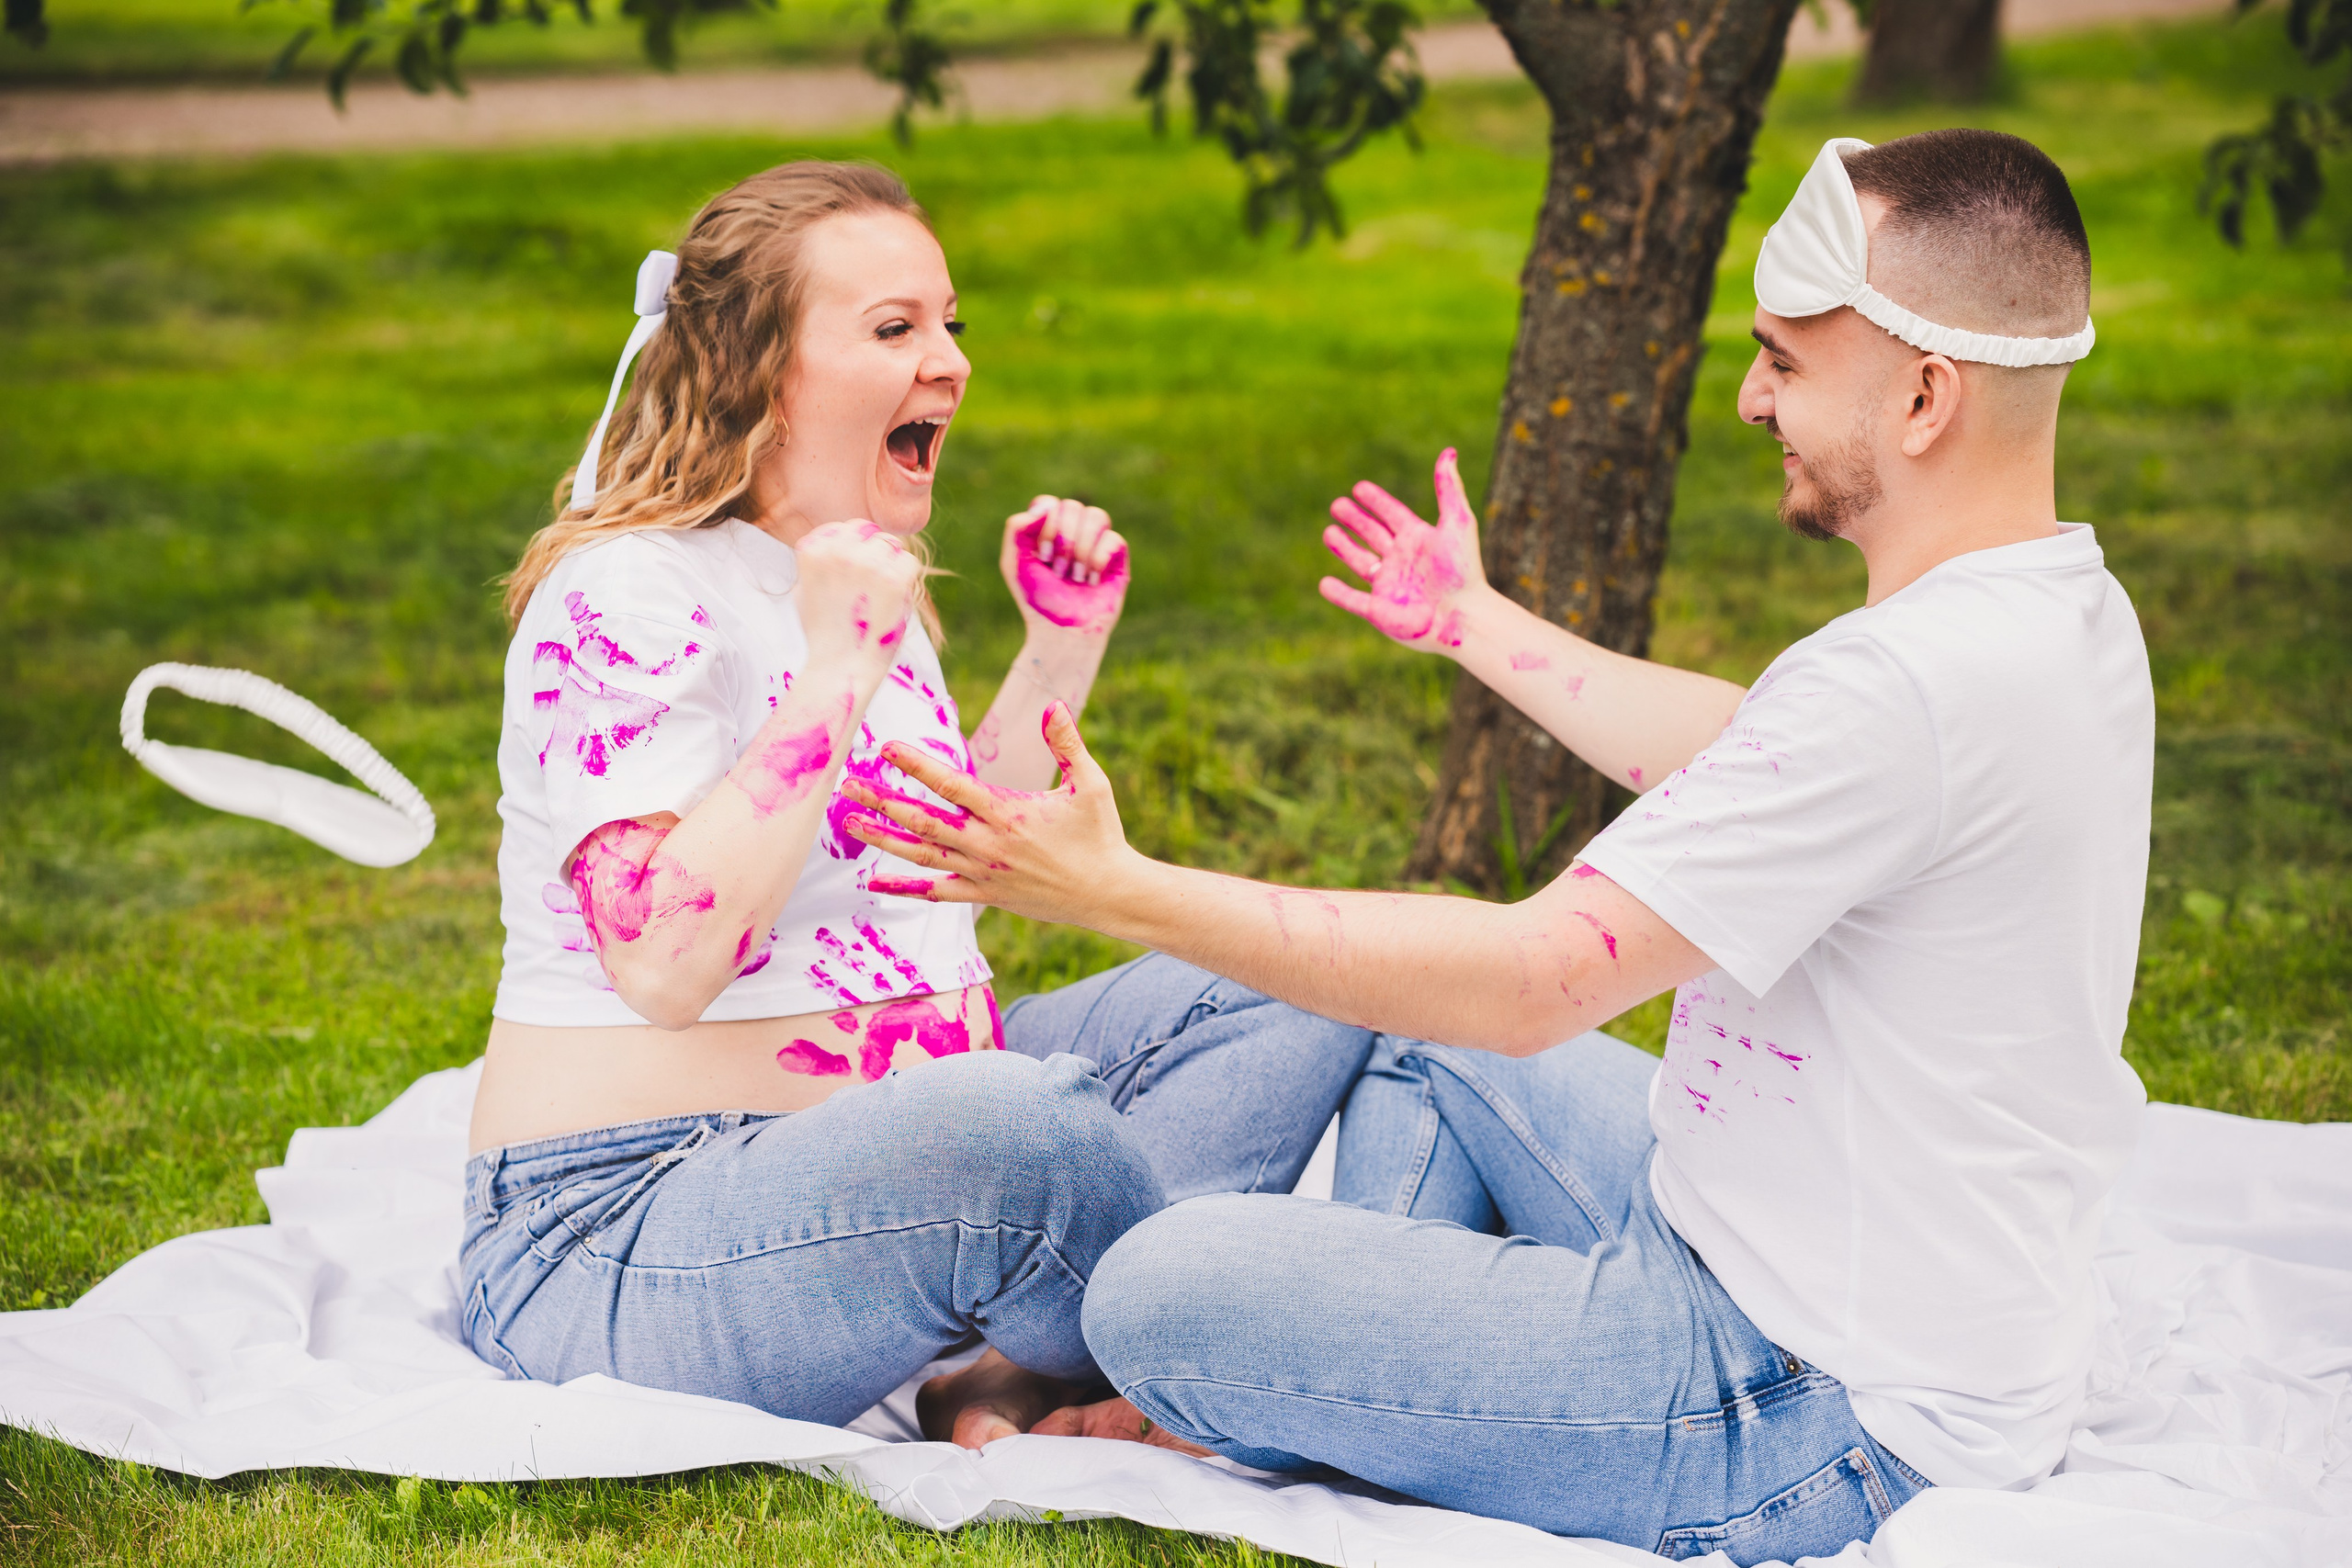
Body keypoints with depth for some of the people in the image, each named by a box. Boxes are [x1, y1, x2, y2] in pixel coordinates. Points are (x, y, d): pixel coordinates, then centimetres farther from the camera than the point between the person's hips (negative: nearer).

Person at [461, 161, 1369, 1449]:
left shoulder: (858, 573, 13)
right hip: (627, 1232, -10)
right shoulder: (629, 597, -15)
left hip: (905, 1143, 10)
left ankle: (1014, 1386, -17)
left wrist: (1061, 649, 15)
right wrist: (834, 675, -25)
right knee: (1014, 1126, -39)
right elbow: (664, 962, -27)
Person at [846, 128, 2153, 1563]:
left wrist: (1117, 889, -21)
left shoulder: (1912, 682, -29)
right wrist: (1476, 623, 35)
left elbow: (1536, 980, -26)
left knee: (1165, 1291, -11)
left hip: (1834, 1429, -10)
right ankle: (1370, 1400, 18)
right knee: (1426, 1036, 25)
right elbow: (1738, 751, 21)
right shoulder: (2068, 608, 3)